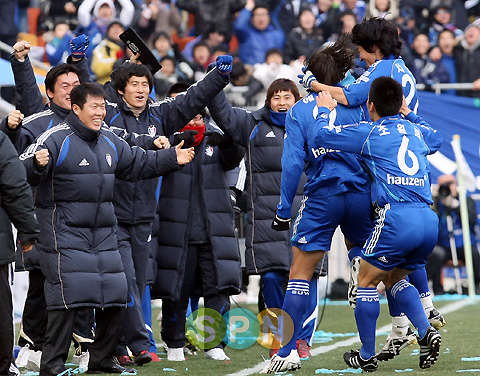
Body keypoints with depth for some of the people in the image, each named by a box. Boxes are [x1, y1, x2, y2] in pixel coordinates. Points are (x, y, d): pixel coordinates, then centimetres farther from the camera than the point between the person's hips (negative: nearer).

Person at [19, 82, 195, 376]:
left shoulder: (109, 141, 11)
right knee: (69, 296, -16)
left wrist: (172, 158, 20)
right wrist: (37, 164, -43)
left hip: (103, 231, 8)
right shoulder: (57, 139, -13)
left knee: (114, 296, 8)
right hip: (64, 231, -8)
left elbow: (137, 163, 25)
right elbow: (24, 172, -21)